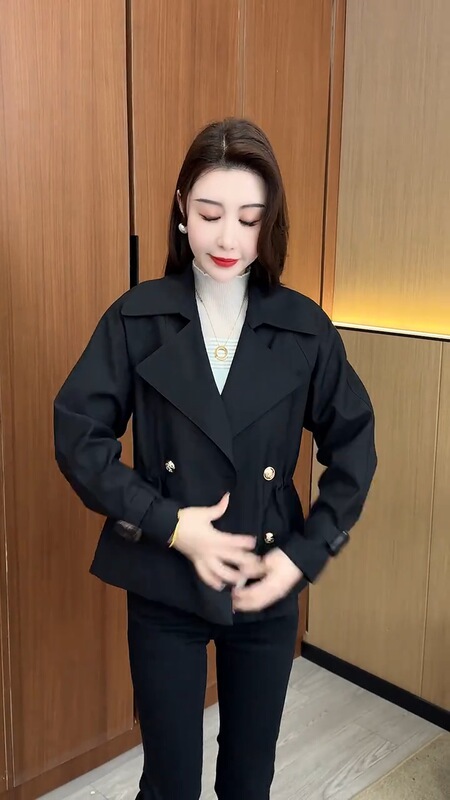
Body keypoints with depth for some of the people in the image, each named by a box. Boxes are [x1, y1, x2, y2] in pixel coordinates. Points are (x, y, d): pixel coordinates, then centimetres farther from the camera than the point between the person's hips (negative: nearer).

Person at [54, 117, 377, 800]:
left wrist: (306, 553, -9)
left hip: (268, 589, 1)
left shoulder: (304, 327, -5)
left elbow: (353, 447, 0)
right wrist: (169, 523, -18)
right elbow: (77, 436, -9)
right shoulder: (136, 319, -8)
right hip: (164, 587, -1)